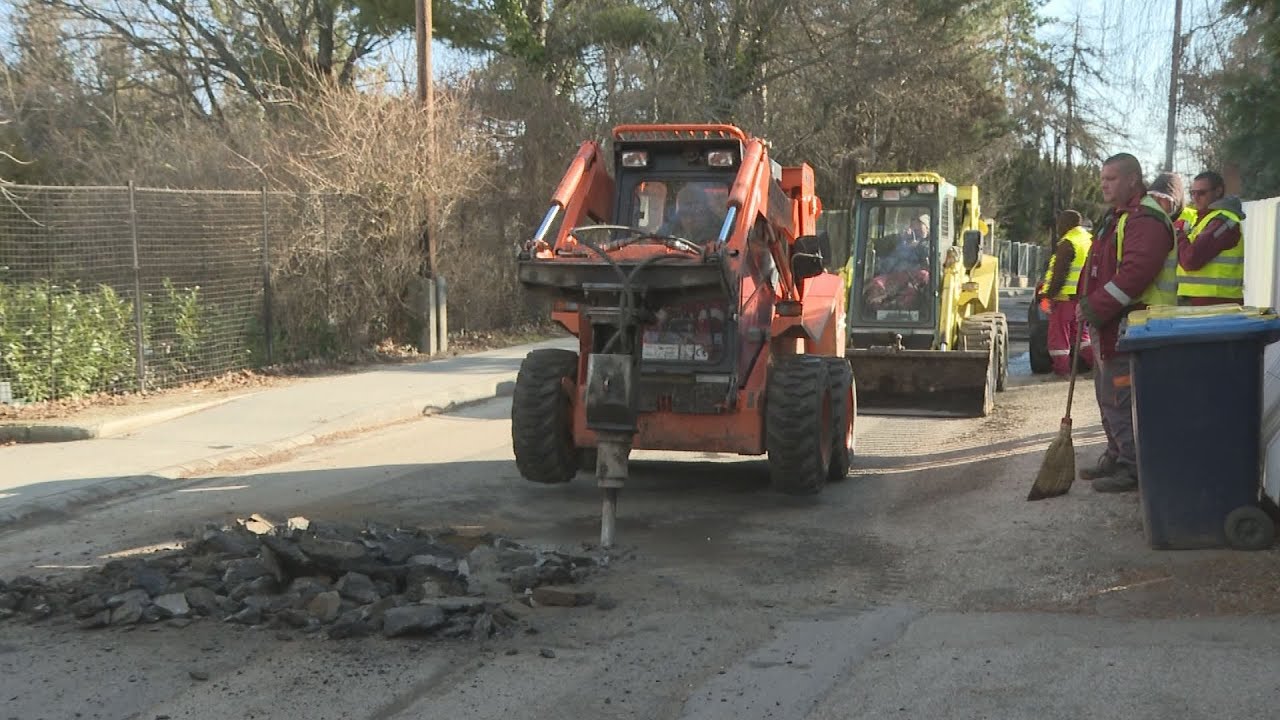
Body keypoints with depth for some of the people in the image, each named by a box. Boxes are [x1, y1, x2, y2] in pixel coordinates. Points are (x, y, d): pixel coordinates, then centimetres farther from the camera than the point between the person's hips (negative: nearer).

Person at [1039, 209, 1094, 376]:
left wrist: (1049, 293, -15)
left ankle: (1062, 368, 1)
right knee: (1080, 332, 20)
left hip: (1065, 296, -9)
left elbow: (1059, 274, -20)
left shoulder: (1067, 244, -15)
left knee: (1059, 334, 0)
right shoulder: (1089, 239, 12)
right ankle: (1091, 362, 16)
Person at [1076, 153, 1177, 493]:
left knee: (1120, 400, -10)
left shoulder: (1146, 219, -15)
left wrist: (1097, 309, -24)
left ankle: (1132, 469, -4)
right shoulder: (1116, 217, 19)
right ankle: (1116, 457, 29)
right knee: (1108, 396, 18)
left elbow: (1135, 273, -27)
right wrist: (1089, 304, 11)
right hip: (1108, 325, 11)